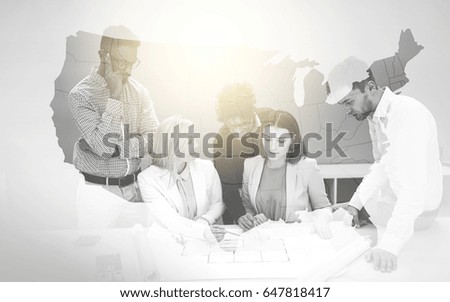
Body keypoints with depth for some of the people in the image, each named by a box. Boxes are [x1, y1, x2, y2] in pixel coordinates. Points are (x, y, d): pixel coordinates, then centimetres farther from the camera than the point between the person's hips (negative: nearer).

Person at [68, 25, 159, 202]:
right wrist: (115, 96, -19)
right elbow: (103, 148, -20)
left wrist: (114, 146, -15)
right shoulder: (81, 95, -9)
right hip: (96, 188, -2)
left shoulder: (139, 91, 2)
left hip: (134, 186, 3)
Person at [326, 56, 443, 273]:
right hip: (393, 196, 8)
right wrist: (355, 203, -3)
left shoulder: (408, 115, -30)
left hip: (417, 209, -8)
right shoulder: (375, 115, 0)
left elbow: (414, 187, -36)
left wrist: (389, 245, -42)